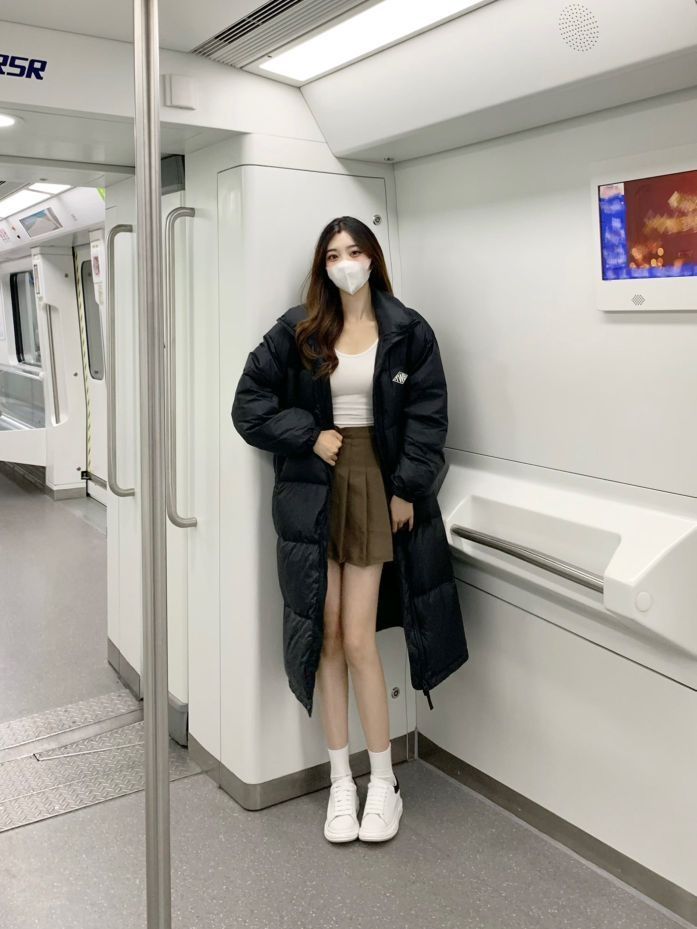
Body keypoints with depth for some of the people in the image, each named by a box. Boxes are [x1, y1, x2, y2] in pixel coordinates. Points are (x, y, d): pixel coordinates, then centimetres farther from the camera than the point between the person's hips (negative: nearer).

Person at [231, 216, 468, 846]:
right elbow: (250, 403, 5)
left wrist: (408, 489, -6)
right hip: (315, 491, 2)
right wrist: (308, 436, -7)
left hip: (376, 487, -2)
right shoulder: (296, 331, 5)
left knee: (358, 639, -4)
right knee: (328, 639, 6)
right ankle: (341, 782, 21)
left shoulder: (407, 332, 2)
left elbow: (428, 416, 1)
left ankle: (383, 782, 16)